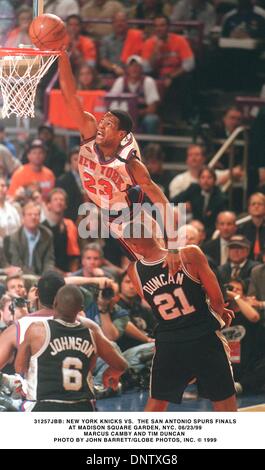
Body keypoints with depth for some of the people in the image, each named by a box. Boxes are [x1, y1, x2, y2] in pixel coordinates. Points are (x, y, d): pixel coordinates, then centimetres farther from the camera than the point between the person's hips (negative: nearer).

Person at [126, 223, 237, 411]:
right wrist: (218, 316, 16)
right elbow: (217, 299, -9)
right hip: (204, 338, -2)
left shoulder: (134, 271, -3)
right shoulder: (190, 254, -15)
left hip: (168, 344, 2)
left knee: (156, 402, 18)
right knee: (224, 401, 10)